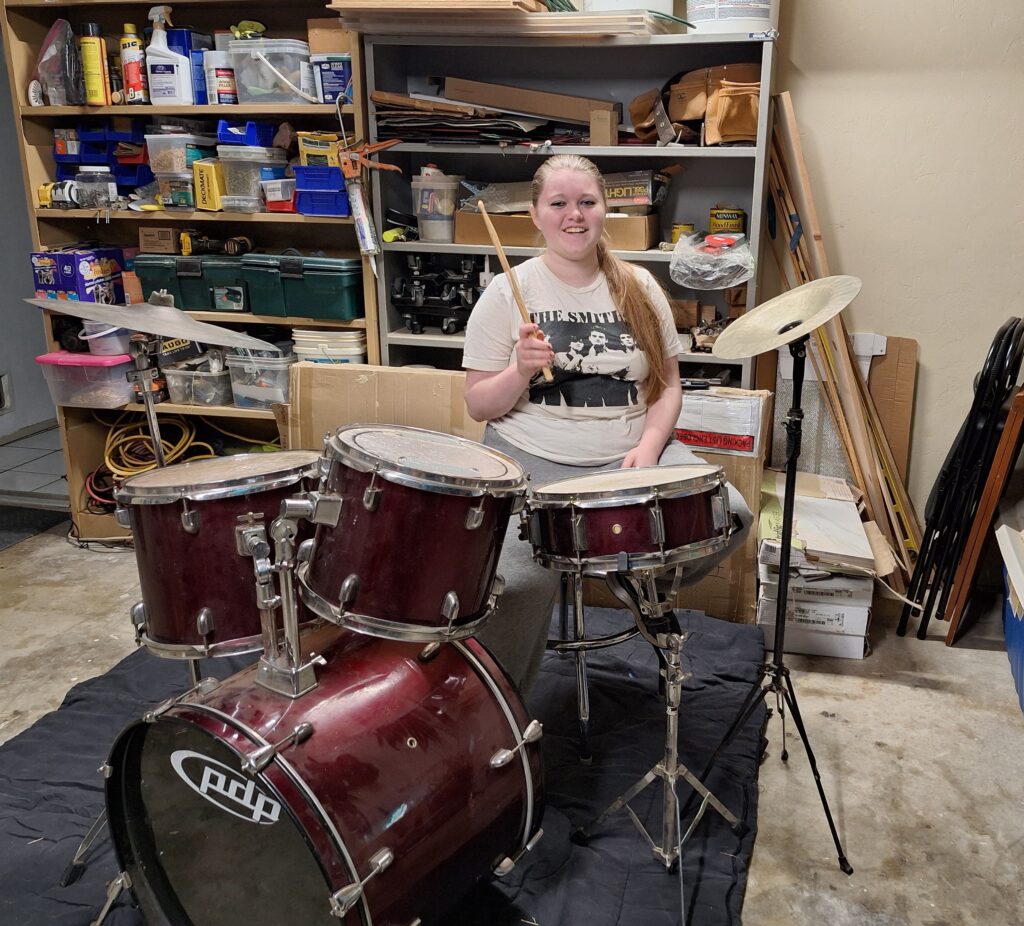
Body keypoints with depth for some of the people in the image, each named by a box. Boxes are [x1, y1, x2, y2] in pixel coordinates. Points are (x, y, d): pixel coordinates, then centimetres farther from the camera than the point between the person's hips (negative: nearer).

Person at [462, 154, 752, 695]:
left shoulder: (639, 288, 8)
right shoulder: (507, 293, -1)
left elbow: (667, 384, 11)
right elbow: (478, 407, -1)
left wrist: (650, 446, -8)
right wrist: (522, 371, -20)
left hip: (630, 455, 4)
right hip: (533, 464, -3)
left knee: (729, 516, -19)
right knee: (519, 584, -27)